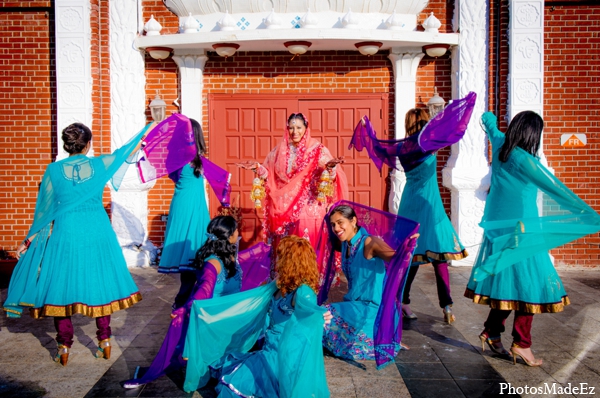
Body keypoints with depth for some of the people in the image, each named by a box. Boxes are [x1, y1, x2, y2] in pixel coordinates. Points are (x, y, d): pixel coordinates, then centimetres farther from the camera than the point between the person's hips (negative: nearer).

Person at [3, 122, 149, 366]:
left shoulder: (54, 170, -3)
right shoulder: (99, 164, -2)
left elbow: (44, 210, 1)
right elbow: (127, 151, 13)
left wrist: (28, 241, 12)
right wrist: (149, 128, 27)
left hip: (64, 234, -1)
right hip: (97, 233, 1)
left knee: (61, 286, 9)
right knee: (98, 283, 13)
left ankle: (64, 348, 13)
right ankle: (105, 342, 18)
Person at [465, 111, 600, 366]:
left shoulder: (500, 146, 4)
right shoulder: (524, 160, -18)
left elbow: (489, 123, 26)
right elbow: (557, 189, -16)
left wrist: (488, 117, 50)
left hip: (499, 230, 8)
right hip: (522, 233, -8)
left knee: (508, 283, 15)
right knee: (529, 285, 0)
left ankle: (491, 332, 20)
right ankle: (521, 344, 4)